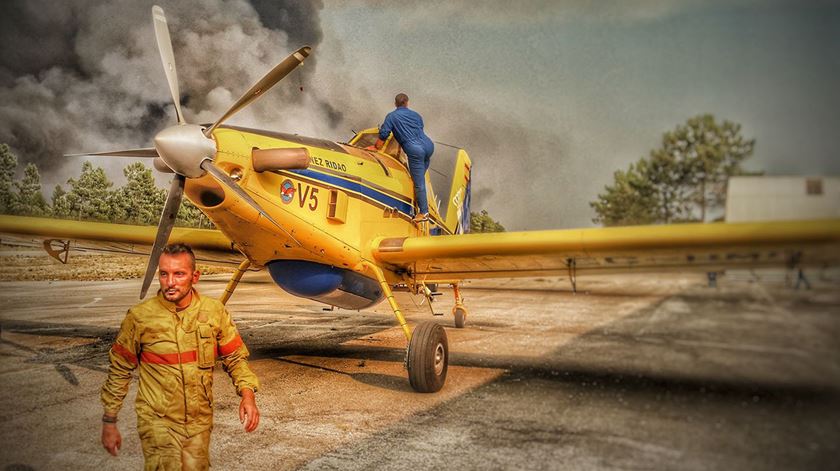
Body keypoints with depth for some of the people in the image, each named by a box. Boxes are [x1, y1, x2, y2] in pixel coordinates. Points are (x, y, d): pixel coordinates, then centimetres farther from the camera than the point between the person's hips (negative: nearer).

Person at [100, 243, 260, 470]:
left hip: (200, 420, 3)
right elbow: (119, 370, 1)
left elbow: (235, 357, 4)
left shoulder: (214, 311, -5)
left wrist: (247, 393, -12)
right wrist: (109, 421, 5)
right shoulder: (140, 317, -10)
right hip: (158, 422, -3)